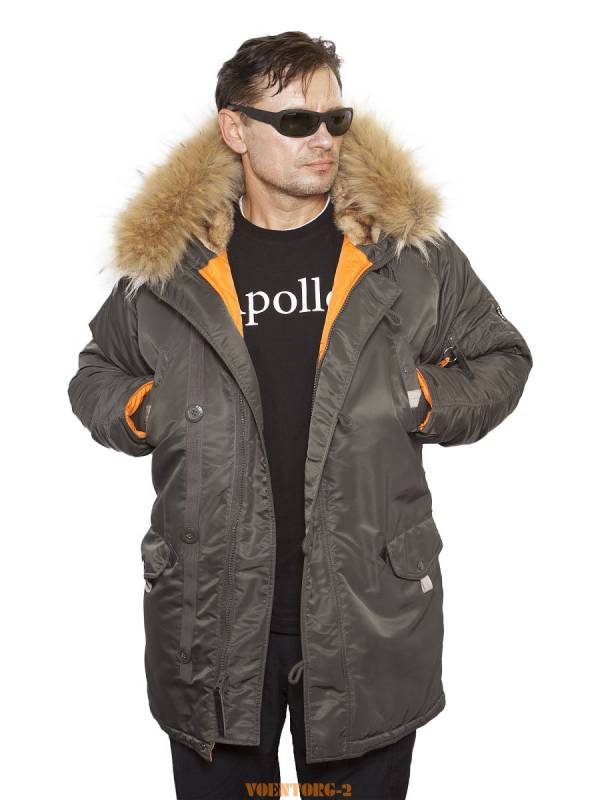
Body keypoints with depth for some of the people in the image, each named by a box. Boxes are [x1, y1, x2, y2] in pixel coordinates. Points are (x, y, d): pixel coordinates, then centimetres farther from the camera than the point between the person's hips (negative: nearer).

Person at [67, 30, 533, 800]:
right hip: (211, 618, 1)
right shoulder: (165, 261, 1)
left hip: (372, 615, 0)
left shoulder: (410, 249, 0)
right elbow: (96, 373, 16)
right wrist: (139, 410, -5)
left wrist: (427, 399, -7)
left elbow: (501, 356, 11)